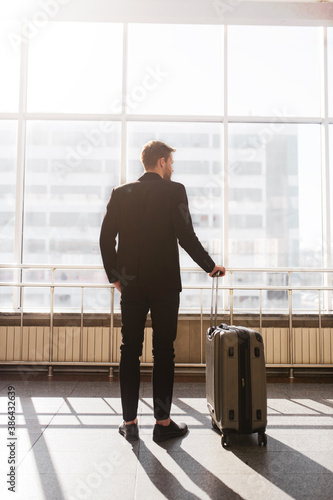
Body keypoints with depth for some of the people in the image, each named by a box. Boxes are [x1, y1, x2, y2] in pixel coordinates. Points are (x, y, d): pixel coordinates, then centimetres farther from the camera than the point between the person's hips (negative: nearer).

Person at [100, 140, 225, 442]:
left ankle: (130, 422, 15)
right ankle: (163, 423, 11)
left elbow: (106, 238, 3)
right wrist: (210, 266, 2)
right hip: (165, 284, -3)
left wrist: (115, 276, 14)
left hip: (131, 284, 3)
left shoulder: (121, 193, 5)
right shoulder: (174, 191, -5)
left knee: (130, 352, 9)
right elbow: (186, 237, -11)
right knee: (164, 352, 5)